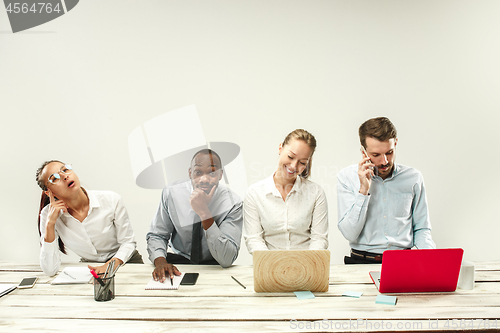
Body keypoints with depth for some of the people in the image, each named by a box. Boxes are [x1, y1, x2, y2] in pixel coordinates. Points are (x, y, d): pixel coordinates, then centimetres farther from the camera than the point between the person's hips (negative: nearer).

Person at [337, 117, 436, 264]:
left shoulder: (413, 178, 4)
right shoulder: (346, 177, -2)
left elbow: (421, 229, 11)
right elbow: (350, 234, -8)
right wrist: (364, 190, -15)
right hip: (362, 261, -2)